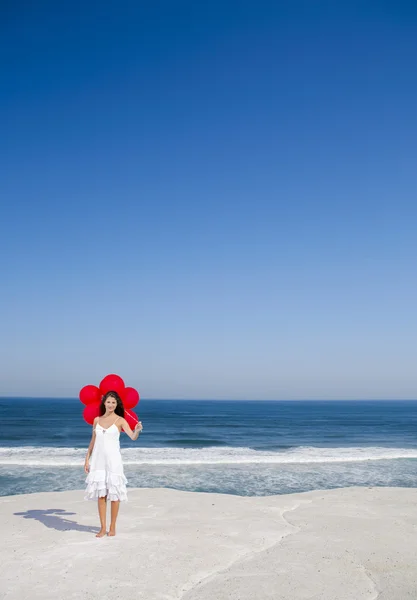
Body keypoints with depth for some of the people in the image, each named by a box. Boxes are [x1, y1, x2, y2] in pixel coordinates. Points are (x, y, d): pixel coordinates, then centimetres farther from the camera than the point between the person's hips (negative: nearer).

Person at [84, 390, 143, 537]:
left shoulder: (120, 420, -2)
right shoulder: (97, 420, 9)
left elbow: (133, 437, -15)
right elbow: (93, 442, 14)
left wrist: (137, 430, -36)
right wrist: (87, 459, 9)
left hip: (113, 459, -3)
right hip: (98, 460, 3)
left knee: (114, 493, 1)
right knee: (100, 494, 4)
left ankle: (112, 527, 11)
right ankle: (103, 528, 11)